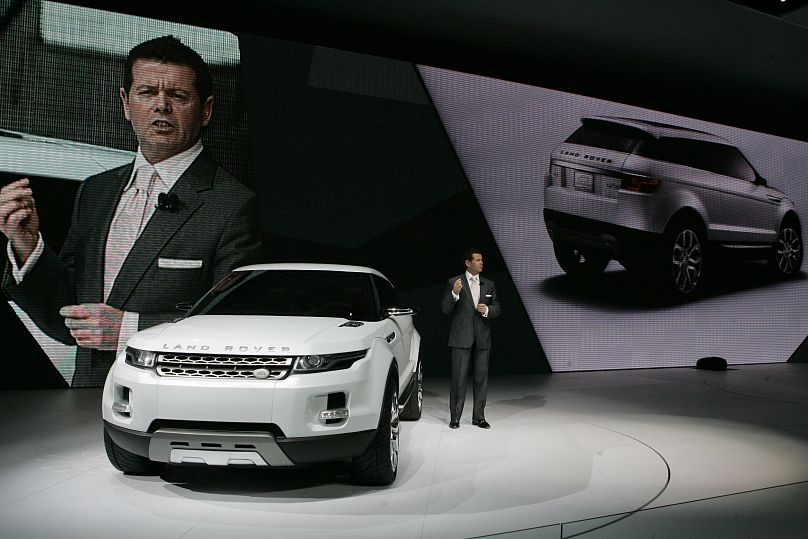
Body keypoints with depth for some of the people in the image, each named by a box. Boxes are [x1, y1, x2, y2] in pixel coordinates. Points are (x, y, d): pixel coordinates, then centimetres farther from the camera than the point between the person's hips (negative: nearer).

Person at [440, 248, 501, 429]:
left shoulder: (489, 284, 11)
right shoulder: (454, 282, -1)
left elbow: (497, 308, 12)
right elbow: (445, 309, -5)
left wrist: (487, 309, -10)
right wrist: (454, 293, -23)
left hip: (482, 338, 4)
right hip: (461, 338, -4)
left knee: (481, 377, 7)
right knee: (459, 378, -2)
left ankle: (478, 417, 16)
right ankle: (455, 417, 7)